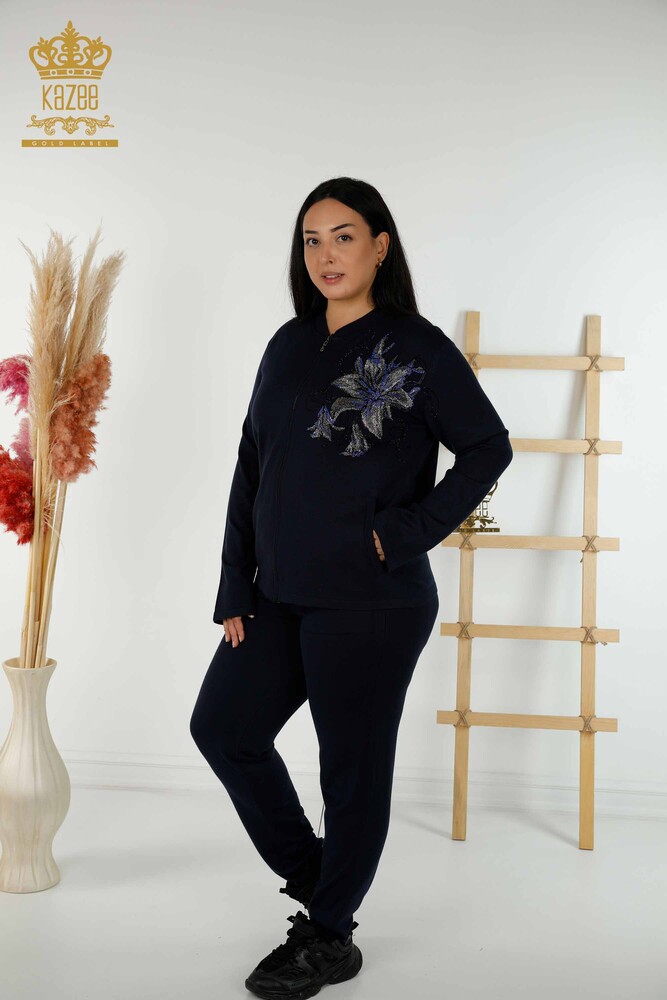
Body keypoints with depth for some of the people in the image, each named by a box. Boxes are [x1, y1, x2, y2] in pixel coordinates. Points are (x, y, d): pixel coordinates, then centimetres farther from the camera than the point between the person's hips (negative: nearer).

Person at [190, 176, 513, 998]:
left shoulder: (416, 346, -7)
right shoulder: (289, 346, 9)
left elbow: (489, 447, -6)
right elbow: (252, 466, 9)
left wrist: (408, 531, -14)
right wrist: (235, 589, 6)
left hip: (371, 602, -7)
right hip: (280, 594, 7)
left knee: (353, 765, 5)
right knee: (222, 726, 12)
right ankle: (309, 872, 33)